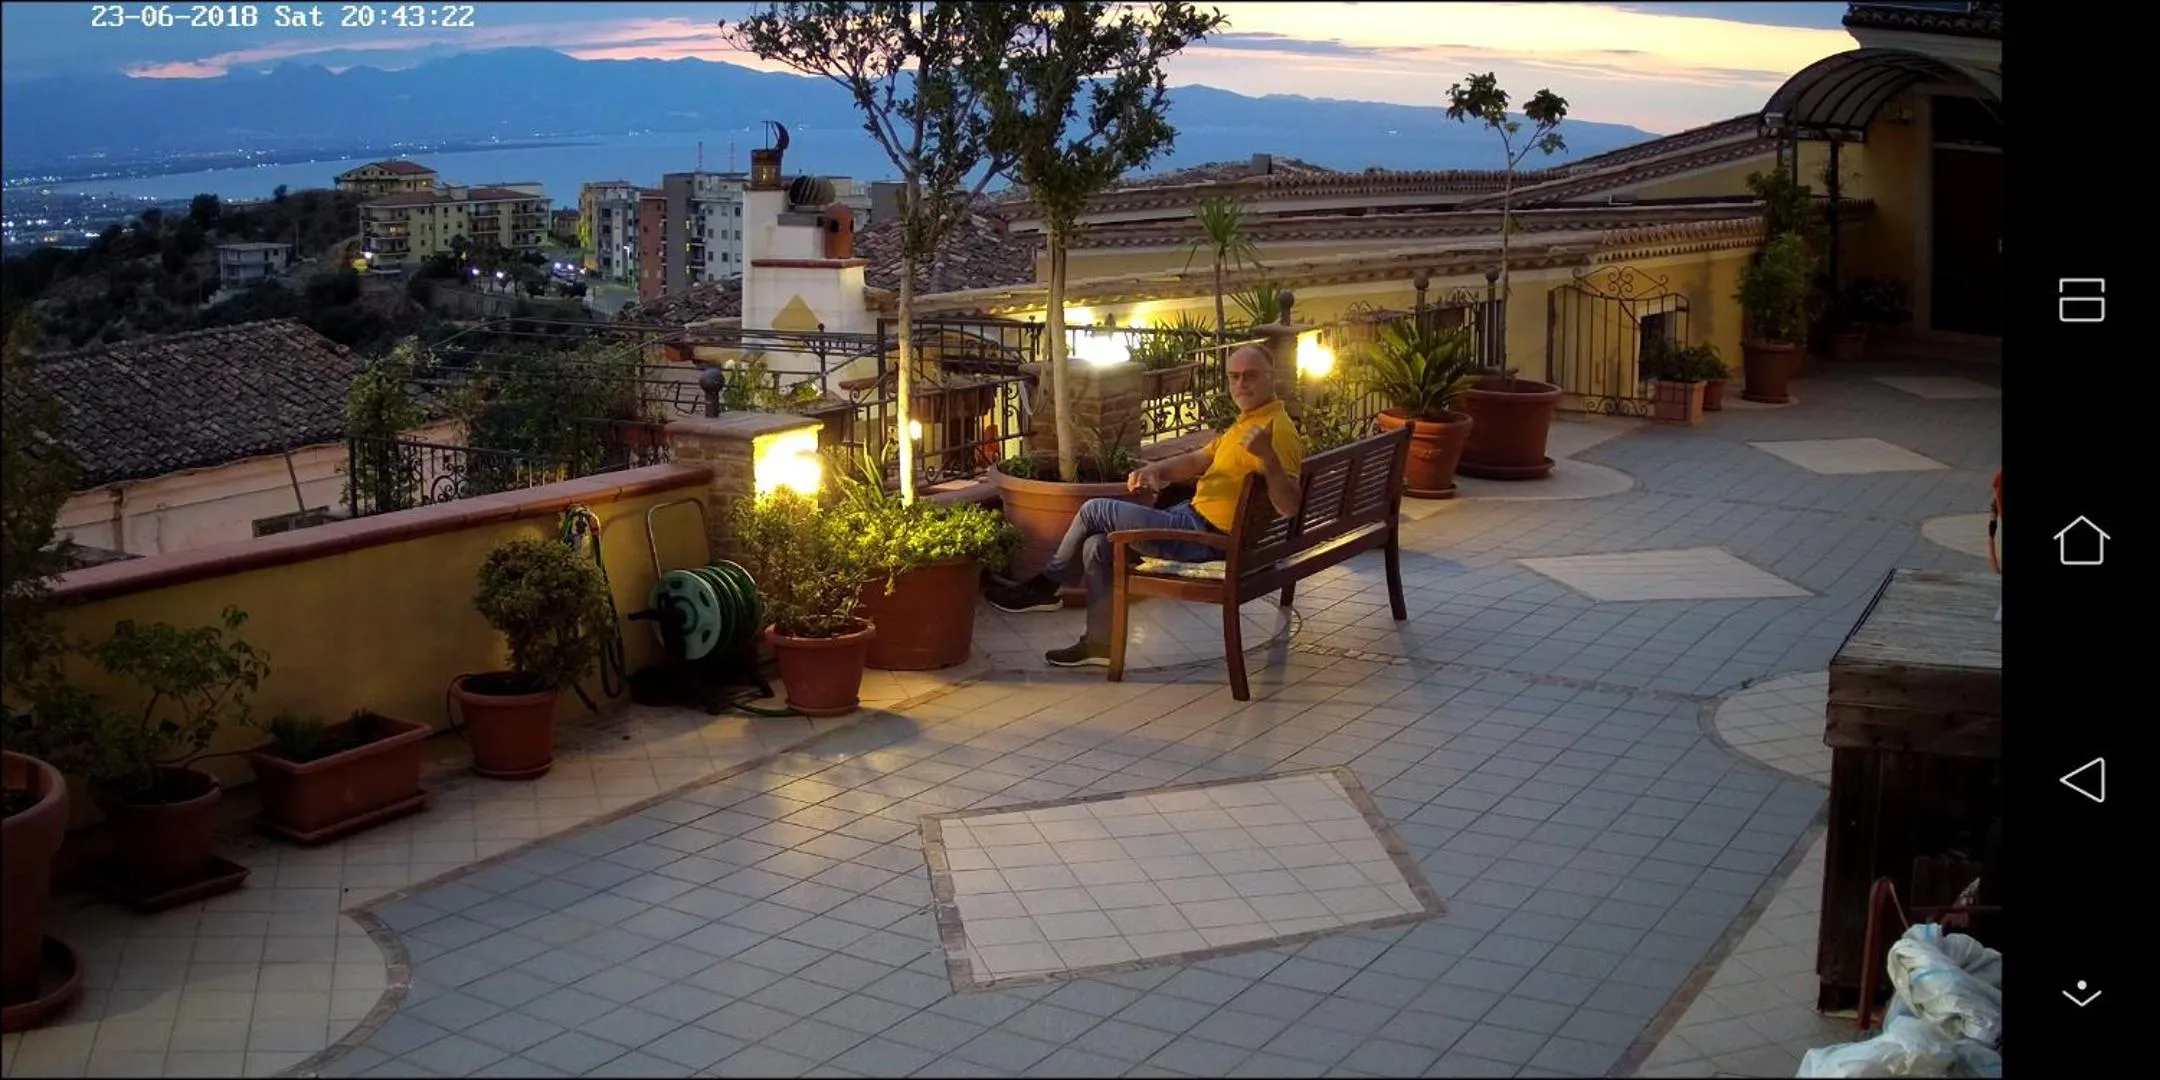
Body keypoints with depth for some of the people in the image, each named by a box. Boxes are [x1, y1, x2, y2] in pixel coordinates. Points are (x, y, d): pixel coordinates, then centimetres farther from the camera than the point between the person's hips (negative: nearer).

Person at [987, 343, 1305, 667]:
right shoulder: (1247, 422, 15)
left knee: (1094, 511, -3)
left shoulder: (1276, 430, -18)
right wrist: (1154, 469, 1)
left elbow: (1288, 507, -29)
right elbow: (1197, 460, 19)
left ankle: (1045, 587, 16)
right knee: (1097, 546, 8)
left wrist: (1268, 457, -44)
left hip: (1208, 536, -10)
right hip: (1194, 515, 10)